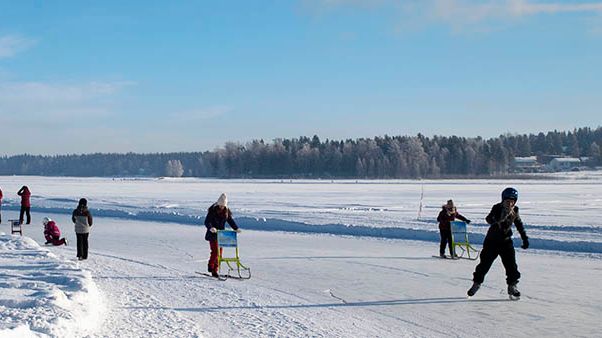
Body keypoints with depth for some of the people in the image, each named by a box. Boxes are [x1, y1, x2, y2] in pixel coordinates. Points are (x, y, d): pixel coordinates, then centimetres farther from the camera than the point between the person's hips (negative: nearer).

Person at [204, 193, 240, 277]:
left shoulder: (226, 212, 4)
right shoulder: (212, 211, -11)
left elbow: (231, 221, 12)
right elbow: (207, 222, -17)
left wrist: (236, 228, -3)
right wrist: (211, 228, -36)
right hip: (213, 235, -5)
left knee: (219, 252, 4)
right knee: (215, 251, -13)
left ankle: (215, 270, 10)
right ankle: (211, 266, 3)